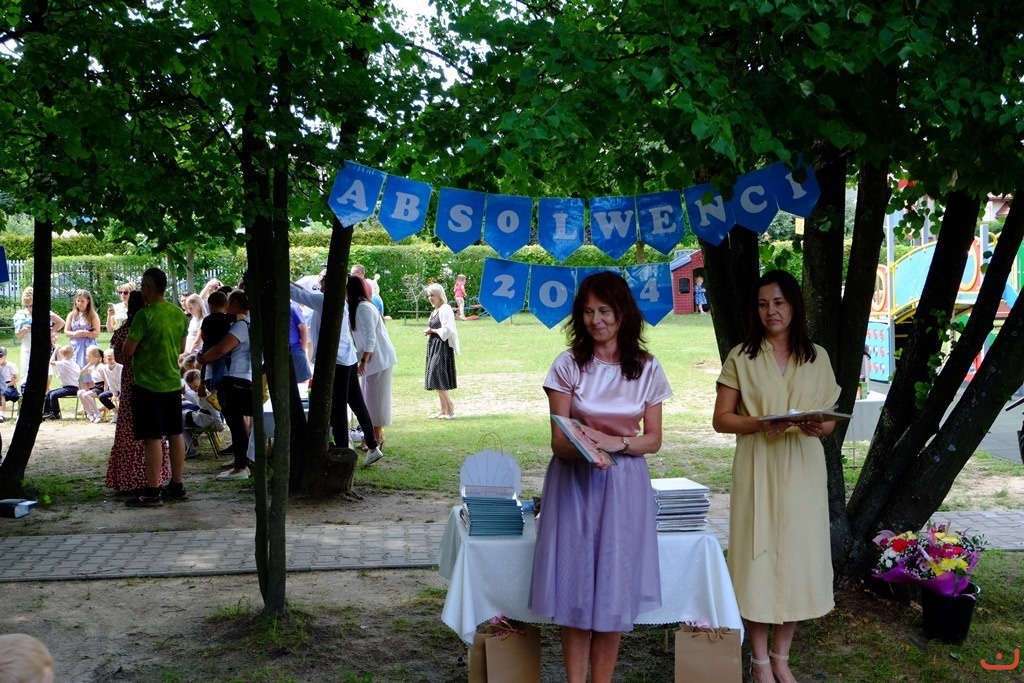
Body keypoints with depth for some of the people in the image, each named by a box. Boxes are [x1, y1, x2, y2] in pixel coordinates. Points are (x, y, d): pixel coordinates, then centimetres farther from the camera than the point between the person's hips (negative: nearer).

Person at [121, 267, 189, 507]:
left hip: (149, 384, -7)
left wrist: (128, 342, 7)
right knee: (175, 435, 12)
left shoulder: (145, 315, -17)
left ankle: (153, 492, -1)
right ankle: (177, 486, 19)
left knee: (153, 438, -4)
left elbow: (127, 351, -15)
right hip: (173, 382, 7)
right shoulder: (179, 314, 6)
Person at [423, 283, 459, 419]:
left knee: (438, 378, -13)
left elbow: (446, 330, -18)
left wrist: (432, 330, -8)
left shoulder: (445, 309, -12)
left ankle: (450, 406, -4)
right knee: (437, 381, 9)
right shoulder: (435, 311, 17)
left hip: (442, 347, -10)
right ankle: (444, 410, 13)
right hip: (434, 346, 10)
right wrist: (429, 332, 3)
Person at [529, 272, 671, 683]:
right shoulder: (568, 365, -2)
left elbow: (653, 440, 3)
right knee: (574, 587, 1)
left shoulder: (647, 370, 2)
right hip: (574, 483, -1)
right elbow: (558, 439, -6)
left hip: (624, 484, 1)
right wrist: (583, 449, -27)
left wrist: (615, 442, -16)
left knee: (614, 589, 4)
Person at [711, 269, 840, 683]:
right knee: (759, 555, -1)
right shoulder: (741, 357, 1)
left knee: (797, 556, 5)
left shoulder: (817, 357, 8)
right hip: (758, 470, -2)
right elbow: (721, 419, -1)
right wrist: (758, 424, -19)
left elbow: (830, 421, 9)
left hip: (803, 469, 2)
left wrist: (818, 428, -14)